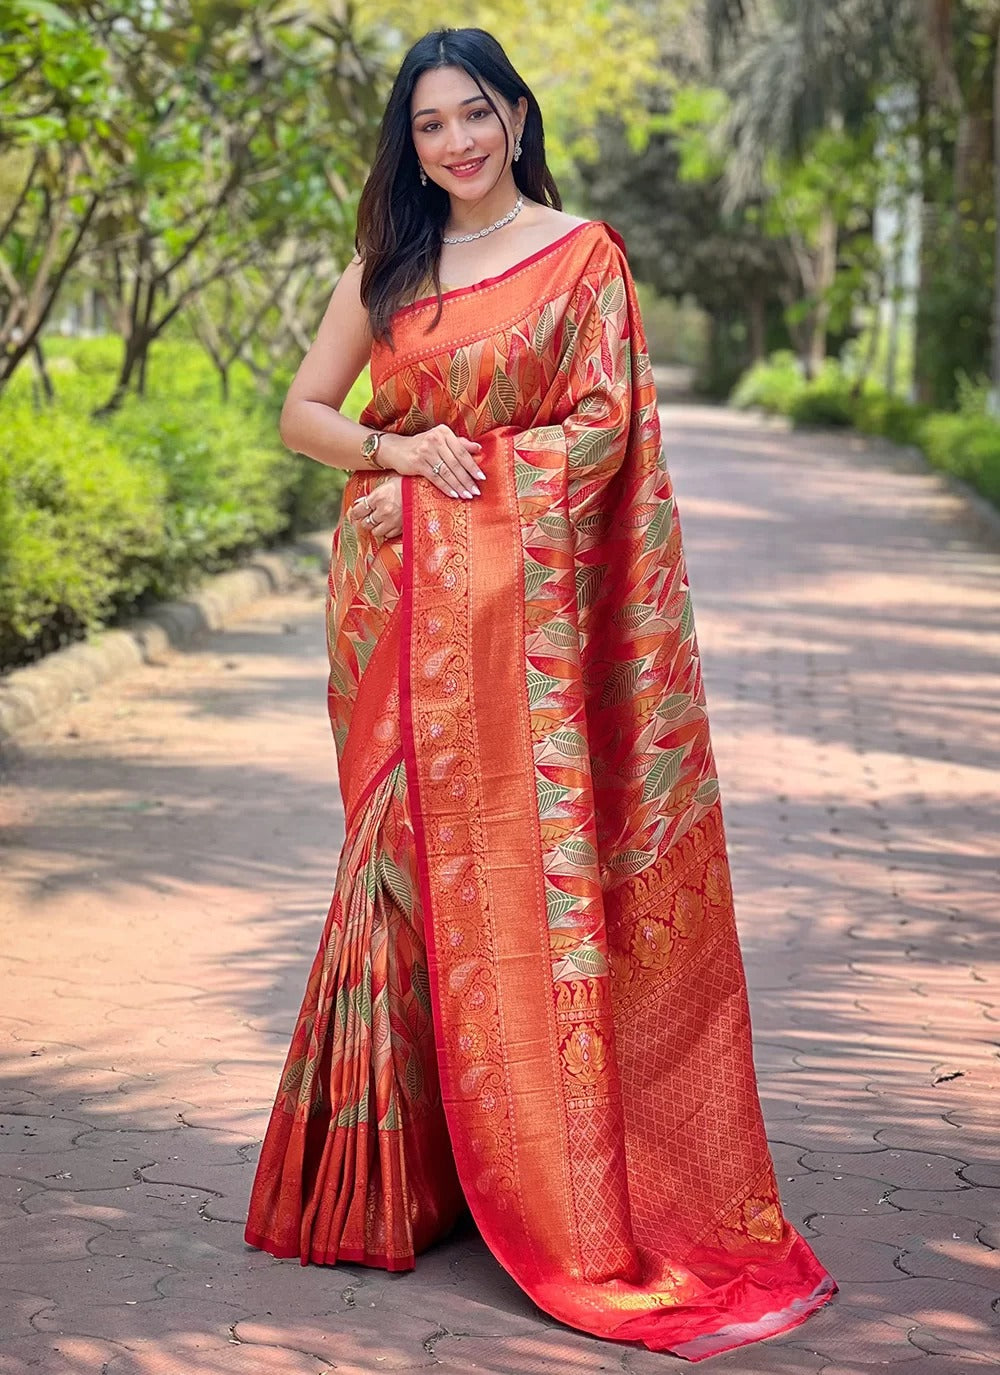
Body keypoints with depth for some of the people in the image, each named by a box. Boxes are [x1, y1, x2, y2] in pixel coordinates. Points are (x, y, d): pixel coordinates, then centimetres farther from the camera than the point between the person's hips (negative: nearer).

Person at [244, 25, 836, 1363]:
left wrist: (460, 473, -9)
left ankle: (559, 1190, 7)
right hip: (392, 604, 4)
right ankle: (397, 1165, 15)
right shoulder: (386, 266, 13)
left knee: (520, 865, -4)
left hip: (515, 600, -4)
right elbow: (303, 413, 14)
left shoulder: (582, 253, 2)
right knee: (403, 859, 4)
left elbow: (603, 426, -5)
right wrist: (395, 449, -5)